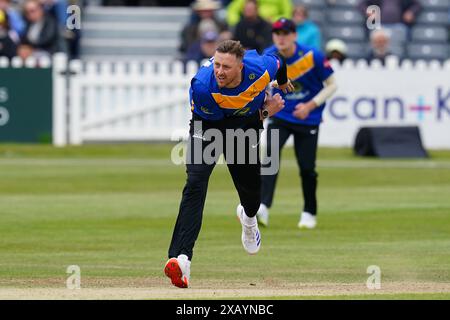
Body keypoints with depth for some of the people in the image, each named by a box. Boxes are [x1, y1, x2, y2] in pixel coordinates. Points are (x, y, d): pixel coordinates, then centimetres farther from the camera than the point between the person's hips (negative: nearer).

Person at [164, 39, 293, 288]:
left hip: (248, 122, 3)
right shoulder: (202, 86, -36)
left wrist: (283, 83, 22)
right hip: (210, 123, -3)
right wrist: (264, 112, -20)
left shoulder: (261, 69, -30)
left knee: (250, 184, 15)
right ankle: (181, 258, -34)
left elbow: (277, 63, -3)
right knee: (195, 183, -22)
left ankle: (248, 216, 59)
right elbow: (218, 121, -22)